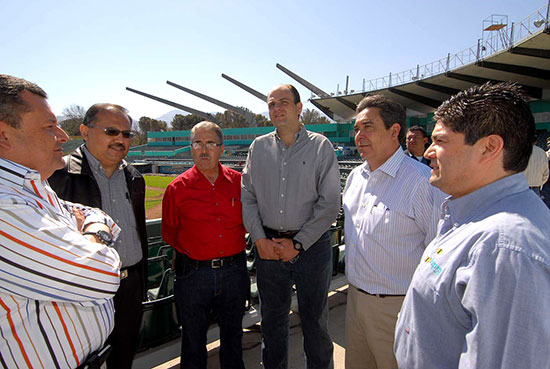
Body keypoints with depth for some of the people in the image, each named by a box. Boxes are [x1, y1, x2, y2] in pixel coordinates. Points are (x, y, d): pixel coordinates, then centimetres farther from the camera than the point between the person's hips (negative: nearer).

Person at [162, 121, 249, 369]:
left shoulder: (239, 182, -2)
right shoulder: (178, 188, -7)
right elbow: (169, 234, 3)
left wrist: (233, 246, 9)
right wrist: (191, 254, 6)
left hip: (234, 271, 2)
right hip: (193, 272, -2)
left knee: (232, 332, 22)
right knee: (193, 336, 16)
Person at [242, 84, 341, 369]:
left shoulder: (320, 146, -3)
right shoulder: (258, 147, 6)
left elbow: (329, 203, -7)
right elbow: (247, 197, 6)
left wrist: (297, 243, -11)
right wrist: (259, 239, -5)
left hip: (312, 246, -2)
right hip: (268, 246, 3)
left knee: (315, 319, 12)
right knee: (272, 318, 17)